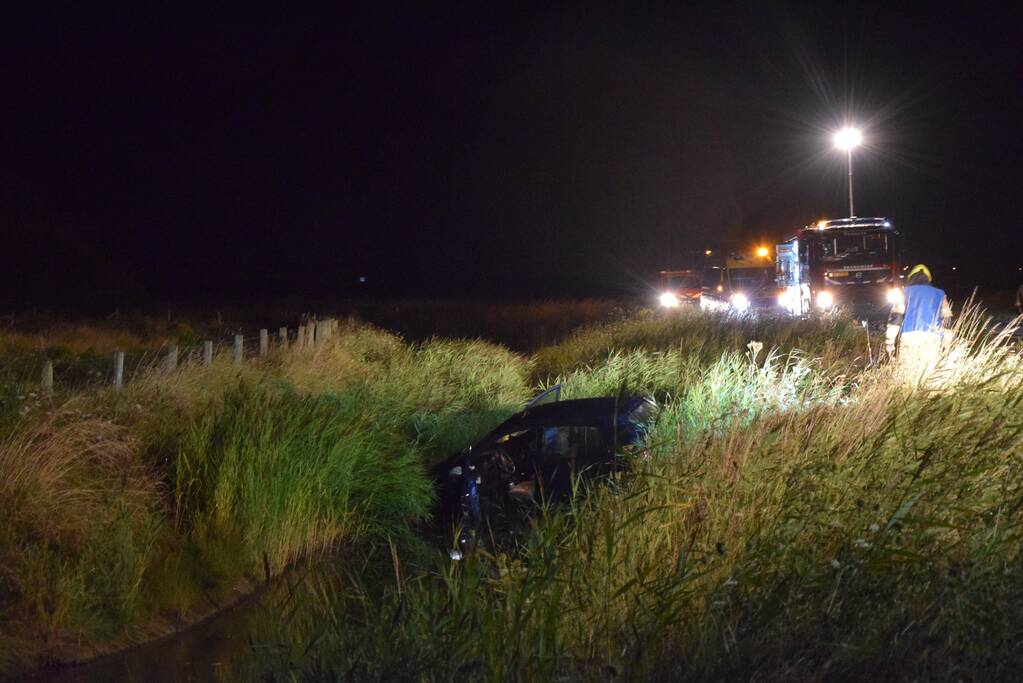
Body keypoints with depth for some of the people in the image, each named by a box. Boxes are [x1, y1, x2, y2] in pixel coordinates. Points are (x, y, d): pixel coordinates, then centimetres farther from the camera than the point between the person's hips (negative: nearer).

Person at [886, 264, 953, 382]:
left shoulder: (907, 292, 19)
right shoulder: (940, 294, 23)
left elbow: (895, 317, 9)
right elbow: (946, 321, 17)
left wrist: (890, 341, 9)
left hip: (909, 336, -1)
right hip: (932, 339, 1)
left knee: (906, 375, -2)